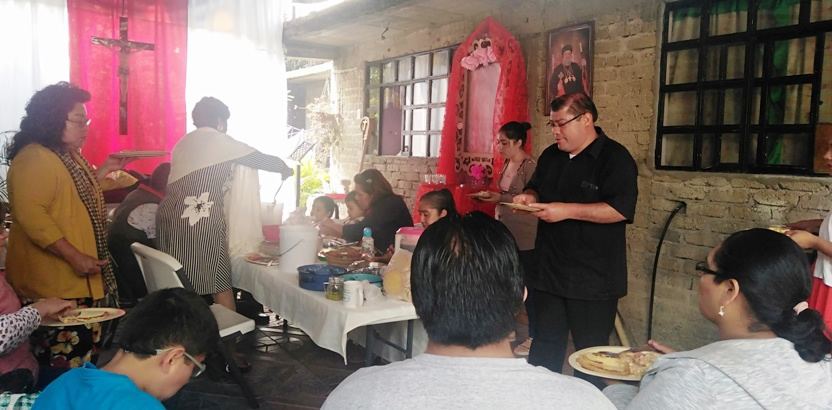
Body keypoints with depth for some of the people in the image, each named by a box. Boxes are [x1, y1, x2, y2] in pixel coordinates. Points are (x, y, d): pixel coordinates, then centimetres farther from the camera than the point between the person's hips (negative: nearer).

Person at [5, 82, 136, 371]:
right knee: (65, 365, -4)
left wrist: (104, 169, 16)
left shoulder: (68, 153, 13)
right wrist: (74, 257, -28)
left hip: (79, 278, 10)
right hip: (53, 283, -10)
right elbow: (30, 215, -27)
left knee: (85, 353, 18)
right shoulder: (34, 159, -18)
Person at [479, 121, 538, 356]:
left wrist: (501, 198, -22)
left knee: (528, 285, 1)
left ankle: (533, 337, 12)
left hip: (525, 237, -8)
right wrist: (492, 197, 7)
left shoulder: (530, 165, -14)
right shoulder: (506, 164, 11)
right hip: (505, 233, 8)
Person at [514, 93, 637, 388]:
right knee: (544, 347, 15)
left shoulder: (615, 158, -11)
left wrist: (567, 211, -23)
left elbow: (622, 209, -22)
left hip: (593, 278, -6)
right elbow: (535, 187, 27)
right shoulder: (551, 156, 12)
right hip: (549, 272, 7)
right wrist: (529, 197, 3)